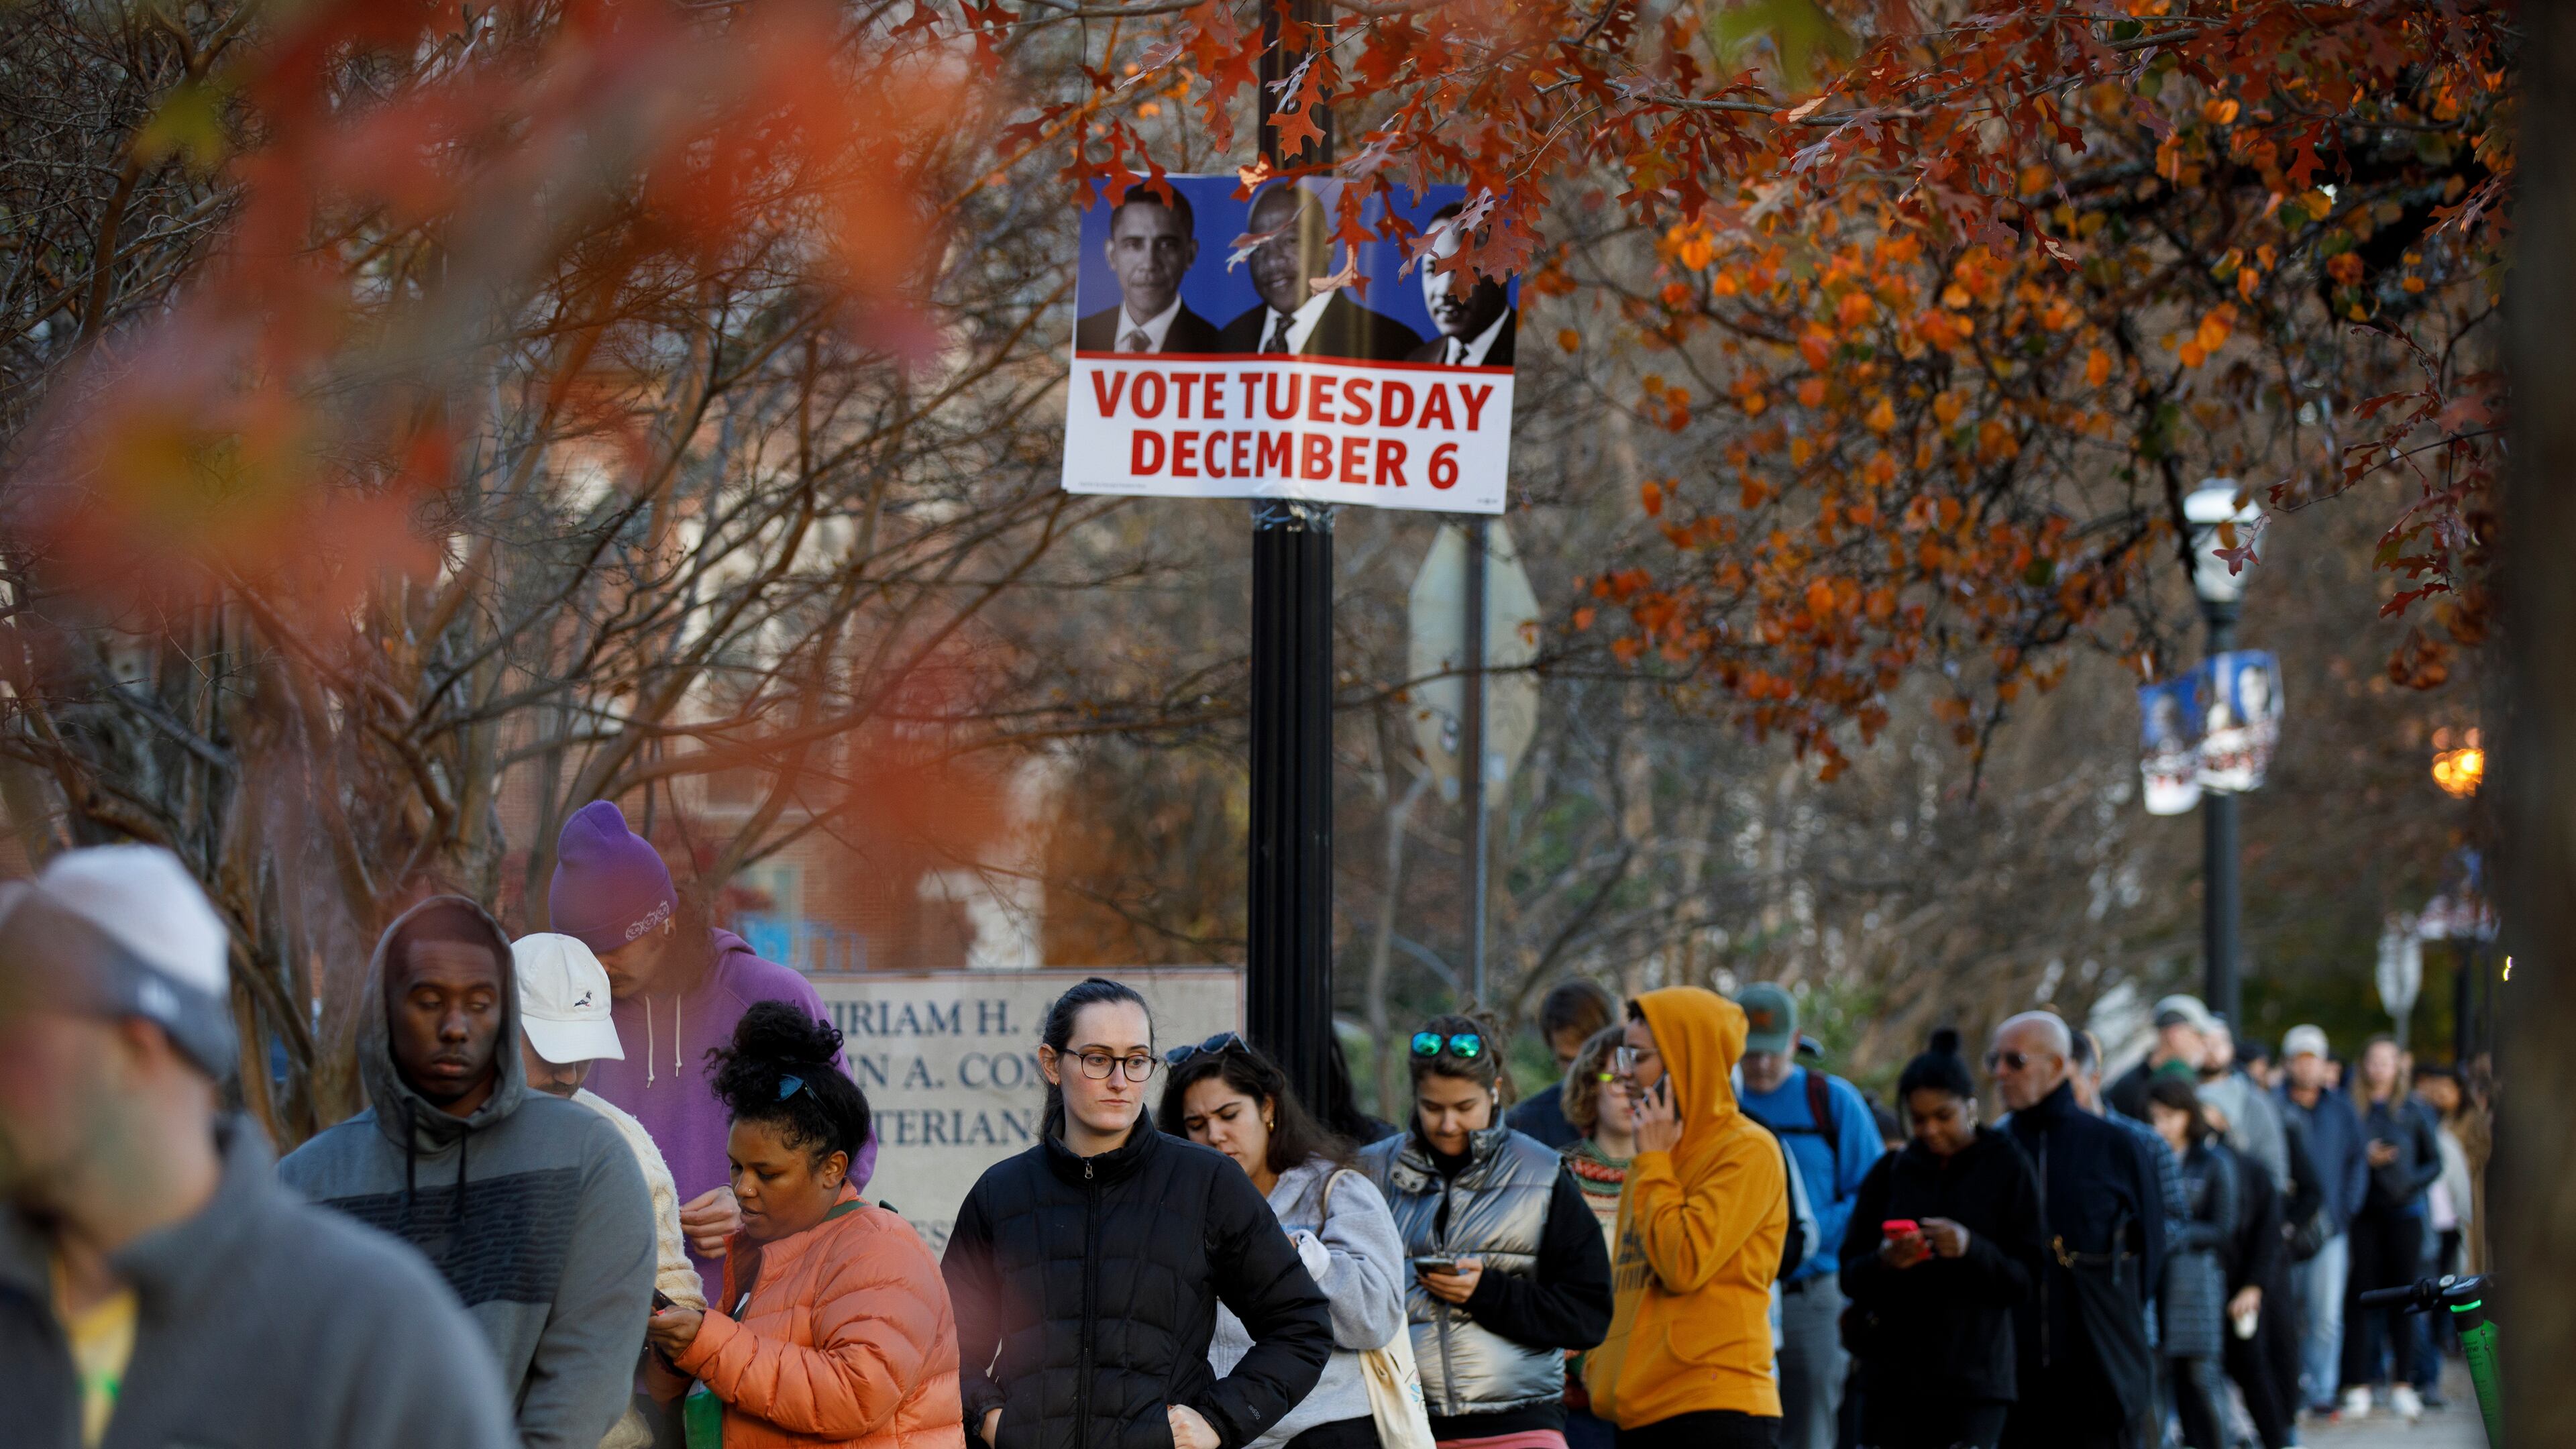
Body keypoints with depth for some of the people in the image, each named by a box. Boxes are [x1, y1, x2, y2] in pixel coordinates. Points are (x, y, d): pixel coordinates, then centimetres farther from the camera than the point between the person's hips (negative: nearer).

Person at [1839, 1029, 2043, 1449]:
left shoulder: (2007, 1169, 1)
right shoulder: (1890, 1173, 9)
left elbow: (2028, 1280, -2)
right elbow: (1850, 1276, 9)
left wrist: (1974, 1249, -21)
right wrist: (1884, 1262, -14)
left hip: (1974, 1380, -3)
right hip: (1891, 1372, 3)